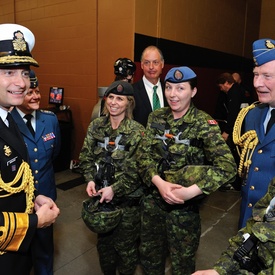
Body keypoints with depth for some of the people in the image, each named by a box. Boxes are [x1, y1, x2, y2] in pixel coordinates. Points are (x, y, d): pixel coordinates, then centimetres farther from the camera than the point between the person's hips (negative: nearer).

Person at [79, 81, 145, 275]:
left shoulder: (137, 131, -13)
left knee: (125, 244, 13)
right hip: (100, 195, 4)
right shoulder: (96, 126, 0)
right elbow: (86, 157, 4)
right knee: (104, 240, 22)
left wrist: (115, 189, -19)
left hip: (127, 198, -4)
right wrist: (90, 180, -12)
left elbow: (138, 170, -14)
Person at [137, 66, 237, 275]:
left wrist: (188, 192, -30)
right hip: (153, 199, 4)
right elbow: (143, 155, -6)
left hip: (185, 205, -4)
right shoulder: (156, 117, -1)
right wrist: (159, 183, -23)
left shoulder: (204, 123, -15)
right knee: (149, 254, 22)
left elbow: (227, 167, -24)